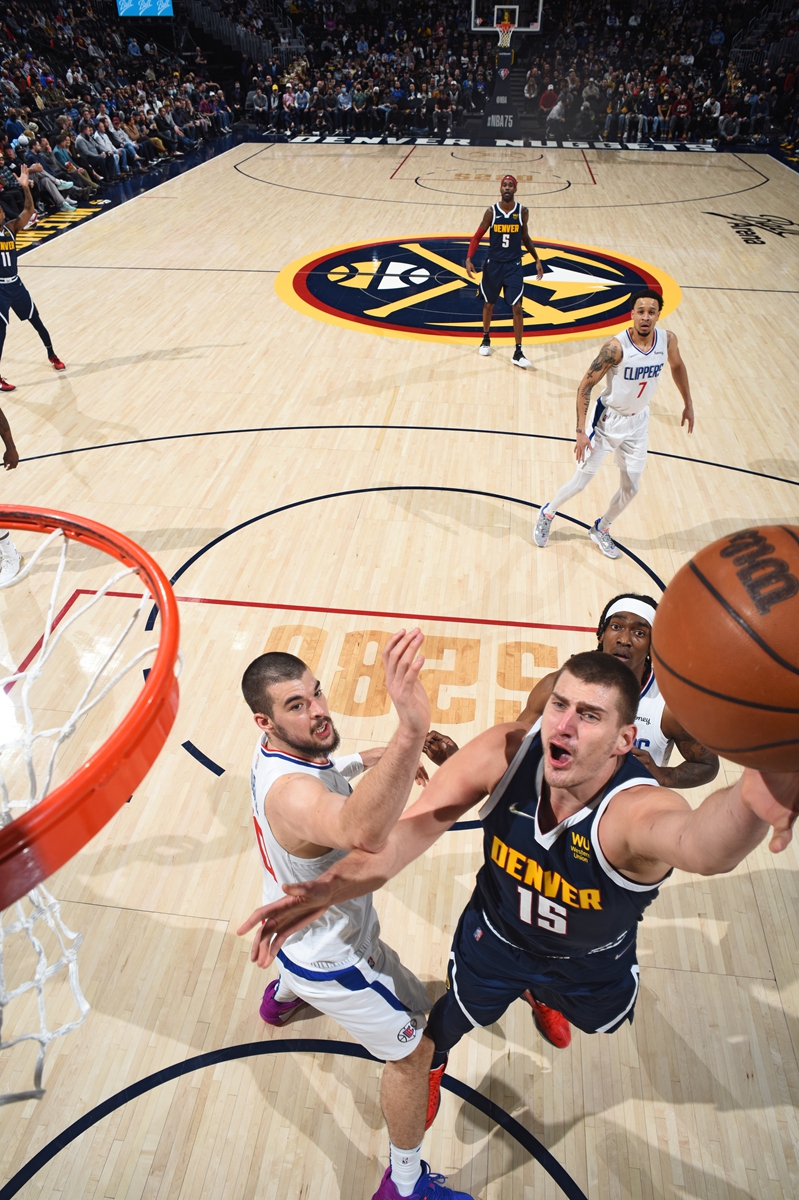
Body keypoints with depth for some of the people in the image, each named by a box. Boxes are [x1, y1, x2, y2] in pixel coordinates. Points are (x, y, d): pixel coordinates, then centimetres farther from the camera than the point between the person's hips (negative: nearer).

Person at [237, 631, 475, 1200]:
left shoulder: (276, 748, -14)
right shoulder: (291, 792, -45)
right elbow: (361, 831, -69)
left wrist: (370, 759, 2)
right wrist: (410, 732, -83)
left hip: (296, 920, 8)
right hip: (332, 958, -8)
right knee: (415, 1048, 13)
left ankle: (283, 993, 77)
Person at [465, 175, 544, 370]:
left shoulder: (522, 212, -2)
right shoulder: (491, 212, -7)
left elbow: (525, 237, 11)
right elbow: (477, 237, -2)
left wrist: (537, 260, 10)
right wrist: (469, 259, -16)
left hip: (514, 266, 0)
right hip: (493, 264, 0)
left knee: (517, 307, -8)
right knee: (488, 304, 14)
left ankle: (518, 353, -5)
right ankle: (486, 338, 40)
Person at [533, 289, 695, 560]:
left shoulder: (667, 340, -9)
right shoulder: (616, 347, -25)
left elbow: (677, 366, 13)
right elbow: (585, 386, -19)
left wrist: (688, 403, 17)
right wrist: (581, 431, -23)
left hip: (638, 422, 5)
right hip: (608, 419, -5)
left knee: (630, 488, 8)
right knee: (581, 481, 0)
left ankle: (600, 530, 32)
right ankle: (548, 513, 28)